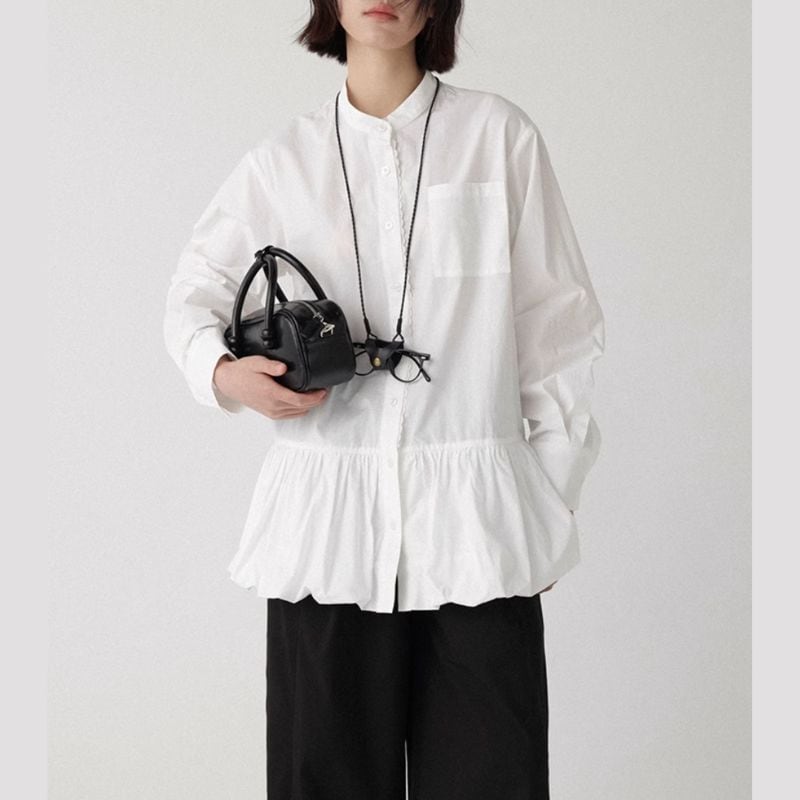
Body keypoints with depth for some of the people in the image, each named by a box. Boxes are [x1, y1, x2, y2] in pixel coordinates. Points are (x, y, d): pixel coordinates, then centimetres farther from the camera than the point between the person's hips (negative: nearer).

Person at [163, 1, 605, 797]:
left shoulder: (498, 135, 3)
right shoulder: (279, 161, 7)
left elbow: (552, 323, 5)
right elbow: (192, 294, 17)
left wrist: (551, 502, 6)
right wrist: (223, 371, -5)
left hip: (475, 520, -1)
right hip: (327, 518, 1)